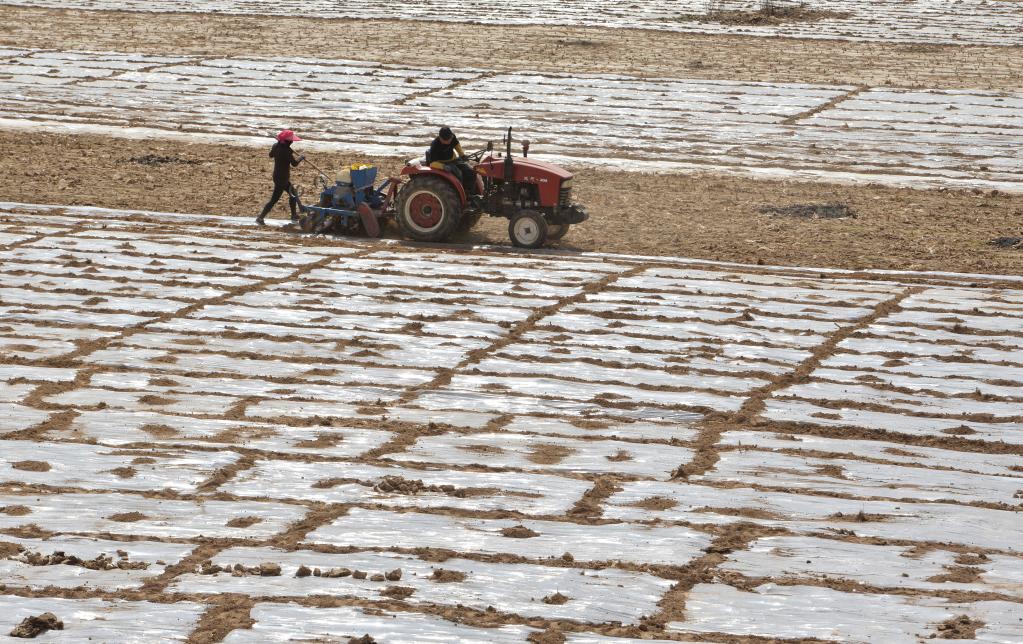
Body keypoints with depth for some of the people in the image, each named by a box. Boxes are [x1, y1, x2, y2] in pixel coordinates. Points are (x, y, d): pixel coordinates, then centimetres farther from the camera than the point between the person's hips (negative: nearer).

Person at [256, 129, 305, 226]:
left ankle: (294, 216, 34)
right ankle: (260, 218, 0)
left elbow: (271, 155, 18)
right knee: (274, 199, -3)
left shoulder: (276, 146, 0)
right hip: (282, 178, -10)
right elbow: (294, 163, -24)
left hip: (277, 175, 10)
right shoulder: (287, 151, -25)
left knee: (293, 194, 23)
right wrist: (301, 157, -8)